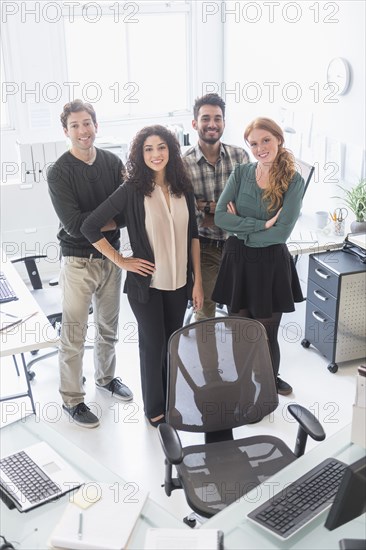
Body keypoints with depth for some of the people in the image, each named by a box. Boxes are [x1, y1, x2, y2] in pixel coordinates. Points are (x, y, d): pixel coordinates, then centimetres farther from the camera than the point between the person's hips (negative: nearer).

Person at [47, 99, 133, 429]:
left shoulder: (114, 163, 0)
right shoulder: (60, 172, -13)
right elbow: (73, 225, -20)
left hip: (110, 256, 5)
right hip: (78, 261, -4)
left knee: (109, 327, 20)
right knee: (74, 336, 4)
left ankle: (105, 377, 42)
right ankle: (72, 399, 20)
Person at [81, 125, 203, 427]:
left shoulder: (183, 188, 1)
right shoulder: (132, 190, -12)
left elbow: (193, 235, 6)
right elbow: (90, 226, -12)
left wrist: (198, 280, 3)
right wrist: (121, 261, -10)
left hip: (179, 282, 4)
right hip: (146, 283, -4)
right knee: (153, 343, 9)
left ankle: (172, 398, 36)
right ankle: (154, 407, 28)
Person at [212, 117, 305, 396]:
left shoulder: (294, 181, -8)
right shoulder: (241, 173, -2)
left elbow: (282, 232, -16)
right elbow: (220, 216, -12)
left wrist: (242, 229, -11)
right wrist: (261, 224, -19)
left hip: (271, 263, -2)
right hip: (238, 260, 2)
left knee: (267, 330, 11)